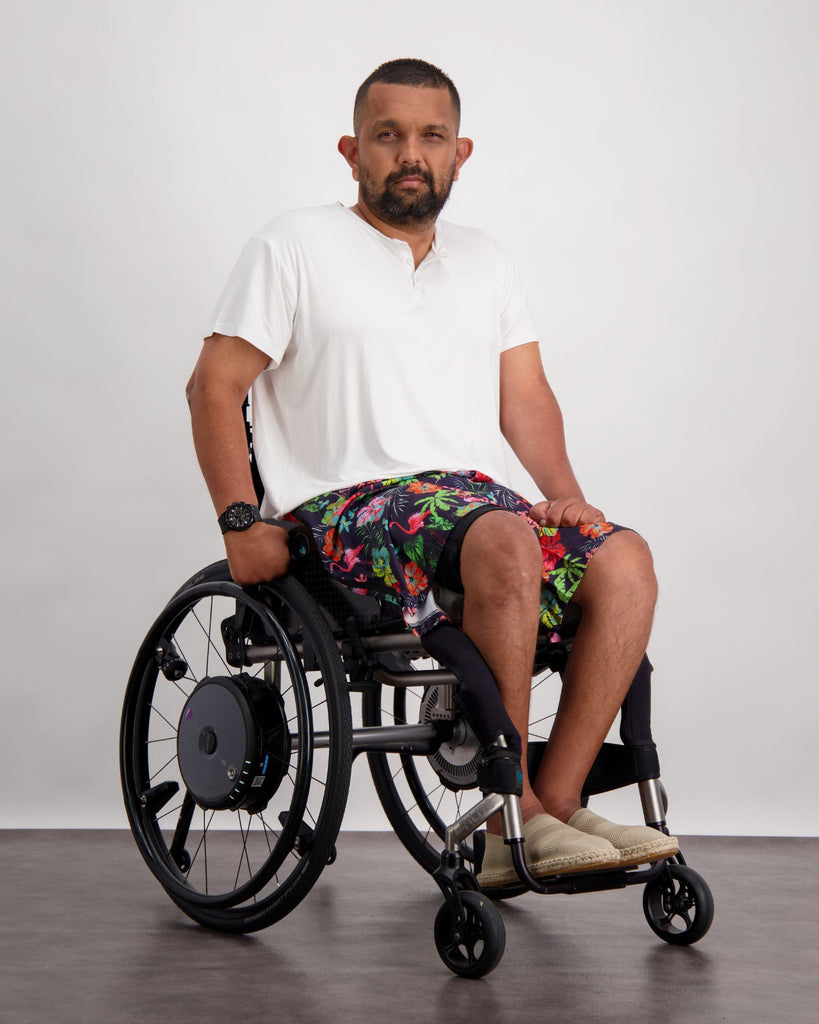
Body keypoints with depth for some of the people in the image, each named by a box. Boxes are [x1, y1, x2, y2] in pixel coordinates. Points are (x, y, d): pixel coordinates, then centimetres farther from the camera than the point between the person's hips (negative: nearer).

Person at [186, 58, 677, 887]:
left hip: (475, 494, 6)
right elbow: (213, 385, 2)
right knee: (507, 541, -36)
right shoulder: (296, 246, 7)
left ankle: (555, 802, -21)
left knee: (623, 562, -22)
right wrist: (242, 523, -10)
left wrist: (568, 496, -1)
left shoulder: (484, 261, 23)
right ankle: (511, 808, -27)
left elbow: (525, 398, 18)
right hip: (348, 507, -5)